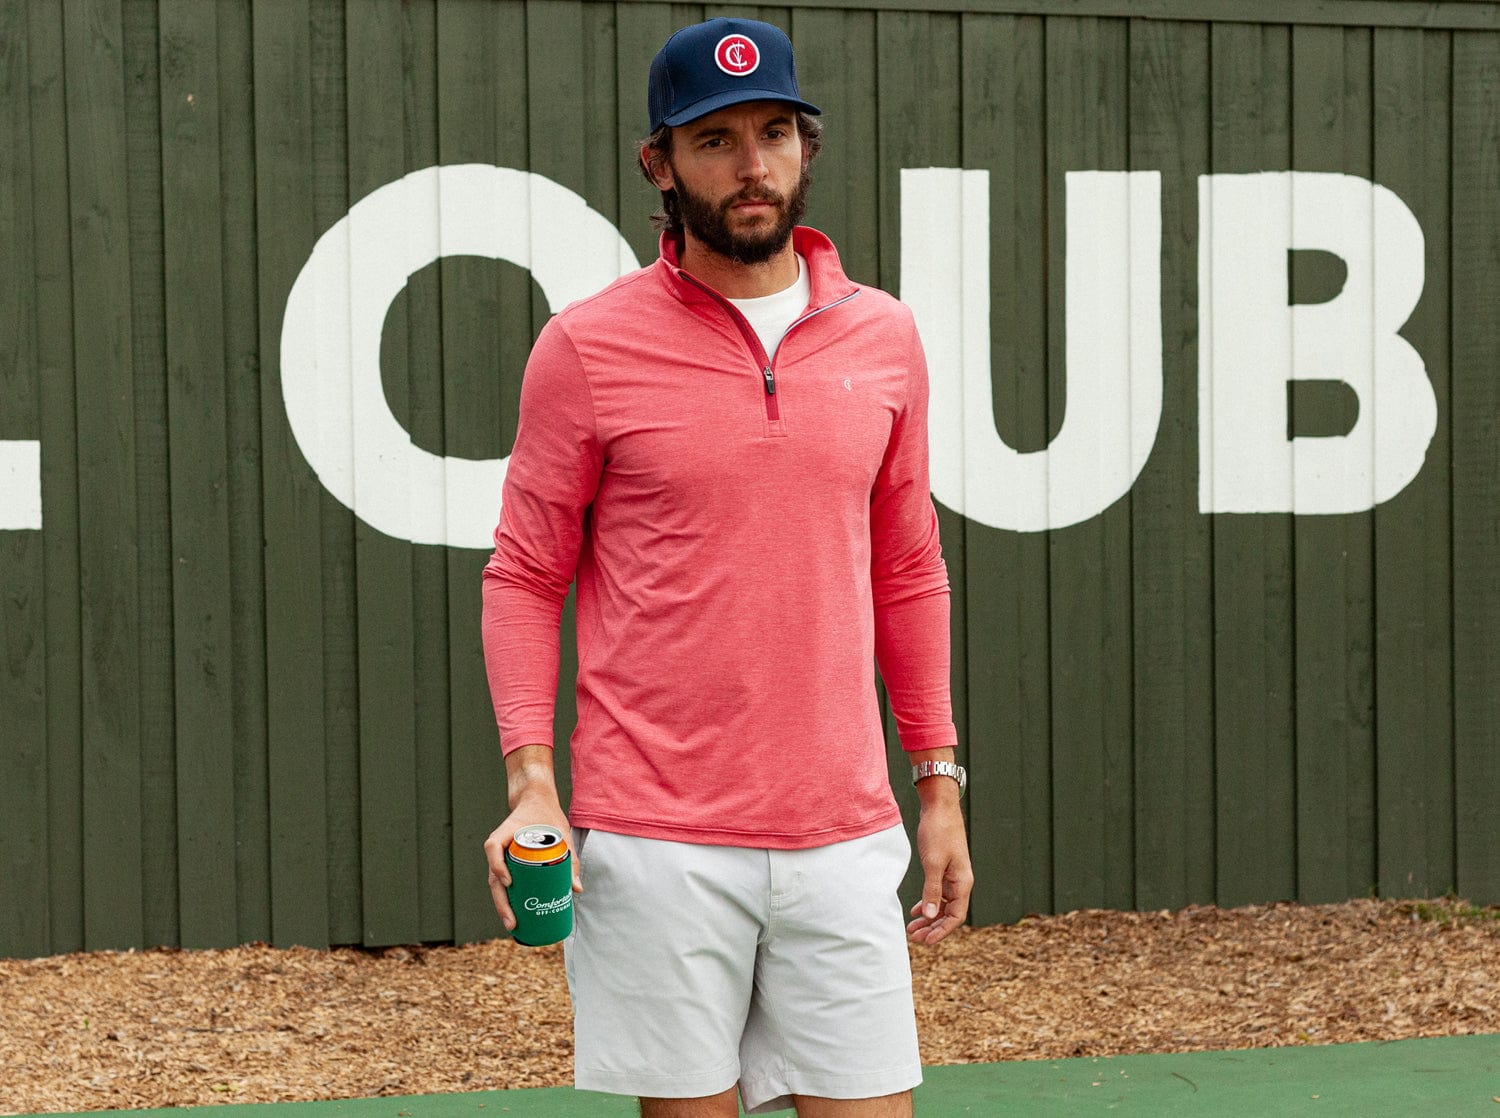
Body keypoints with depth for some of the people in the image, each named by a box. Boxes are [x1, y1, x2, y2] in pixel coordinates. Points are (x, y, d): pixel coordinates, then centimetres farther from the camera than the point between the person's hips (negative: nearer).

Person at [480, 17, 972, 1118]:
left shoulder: (884, 338, 8)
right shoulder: (587, 346, -2)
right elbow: (525, 577, 1)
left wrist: (940, 783, 13)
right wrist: (532, 778, -10)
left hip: (844, 832, 3)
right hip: (657, 842, -3)